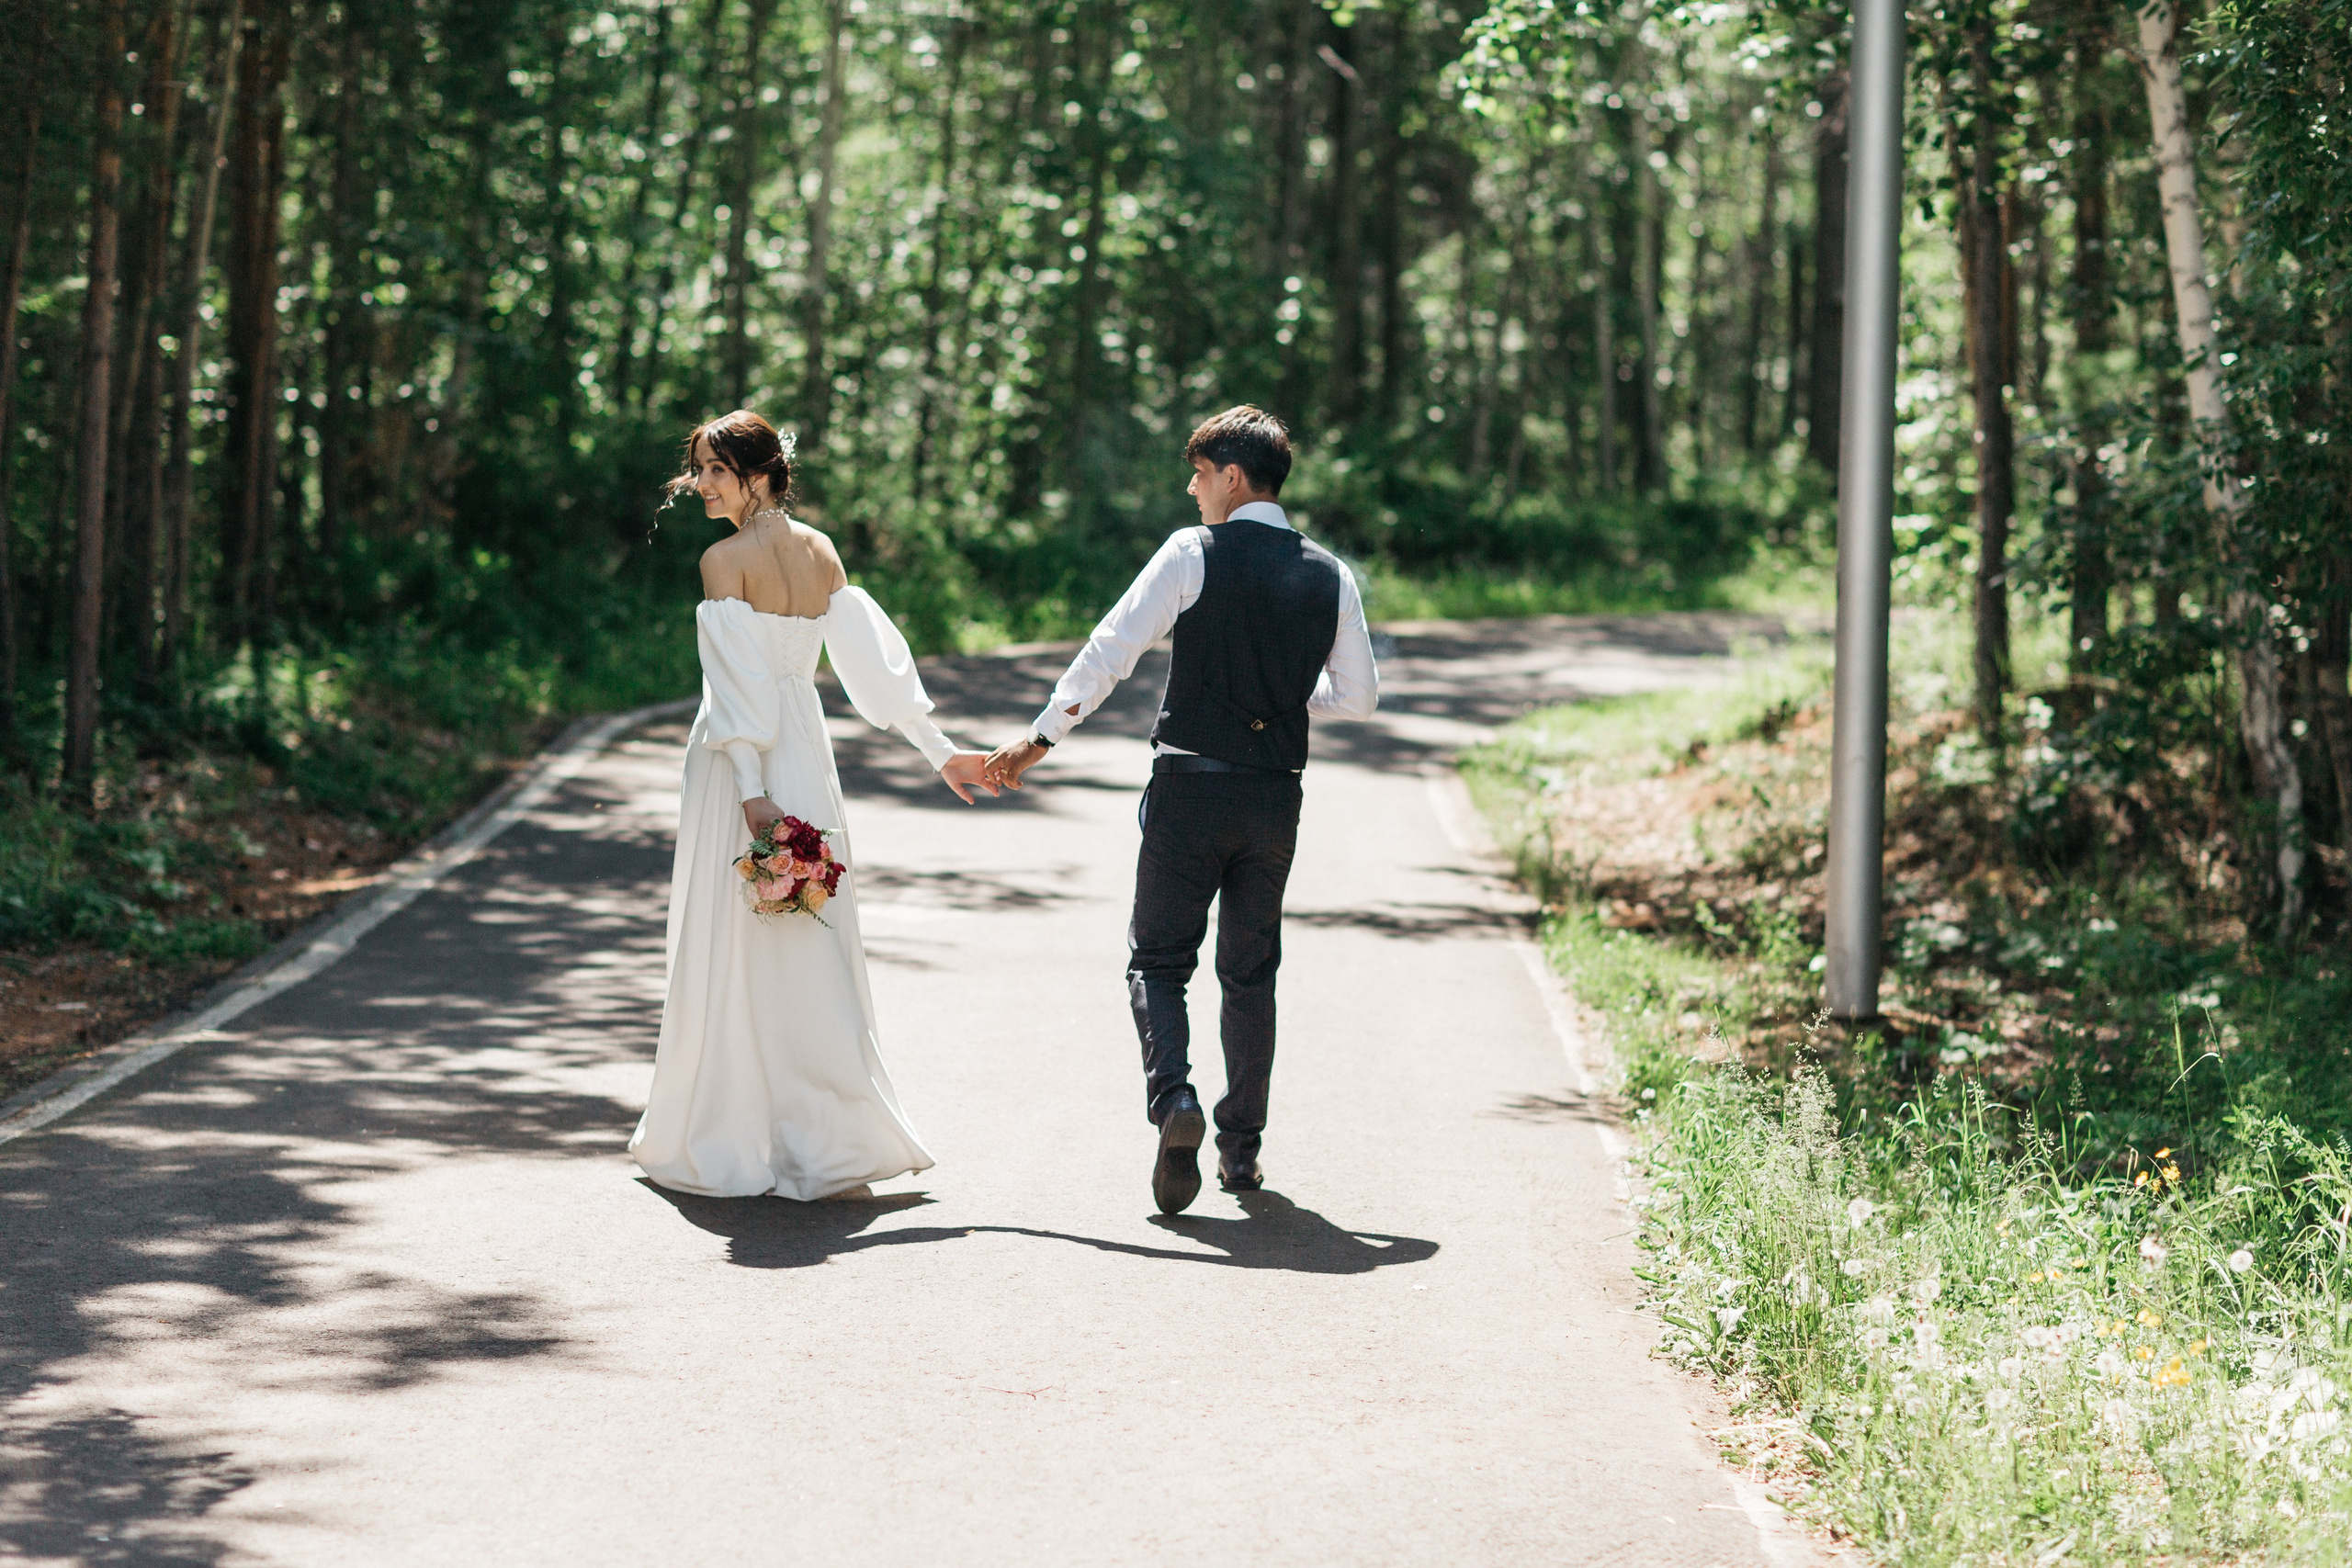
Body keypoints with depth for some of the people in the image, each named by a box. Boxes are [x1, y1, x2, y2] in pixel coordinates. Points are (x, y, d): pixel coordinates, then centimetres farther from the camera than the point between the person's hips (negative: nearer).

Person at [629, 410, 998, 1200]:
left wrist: (750, 792, -22)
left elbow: (737, 682, -18)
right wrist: (938, 749, 10)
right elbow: (876, 659, 6)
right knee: (811, 944, 11)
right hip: (807, 749, 7)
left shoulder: (725, 560, -12)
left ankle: (732, 1148, 5)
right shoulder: (820, 551, 8)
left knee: (732, 947, 1)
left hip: (743, 757, -6)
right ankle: (826, 1137, 13)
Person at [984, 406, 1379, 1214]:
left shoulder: (1193, 553, -7)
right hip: (1276, 797, 4)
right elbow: (1358, 697, 9)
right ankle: (1242, 1147, 16)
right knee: (1251, 971, 15)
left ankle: (1173, 1095, -18)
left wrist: (1041, 737, -1)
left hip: (1190, 786, -4)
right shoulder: (1329, 574, 4)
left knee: (1158, 959, 6)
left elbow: (1111, 650, -8)